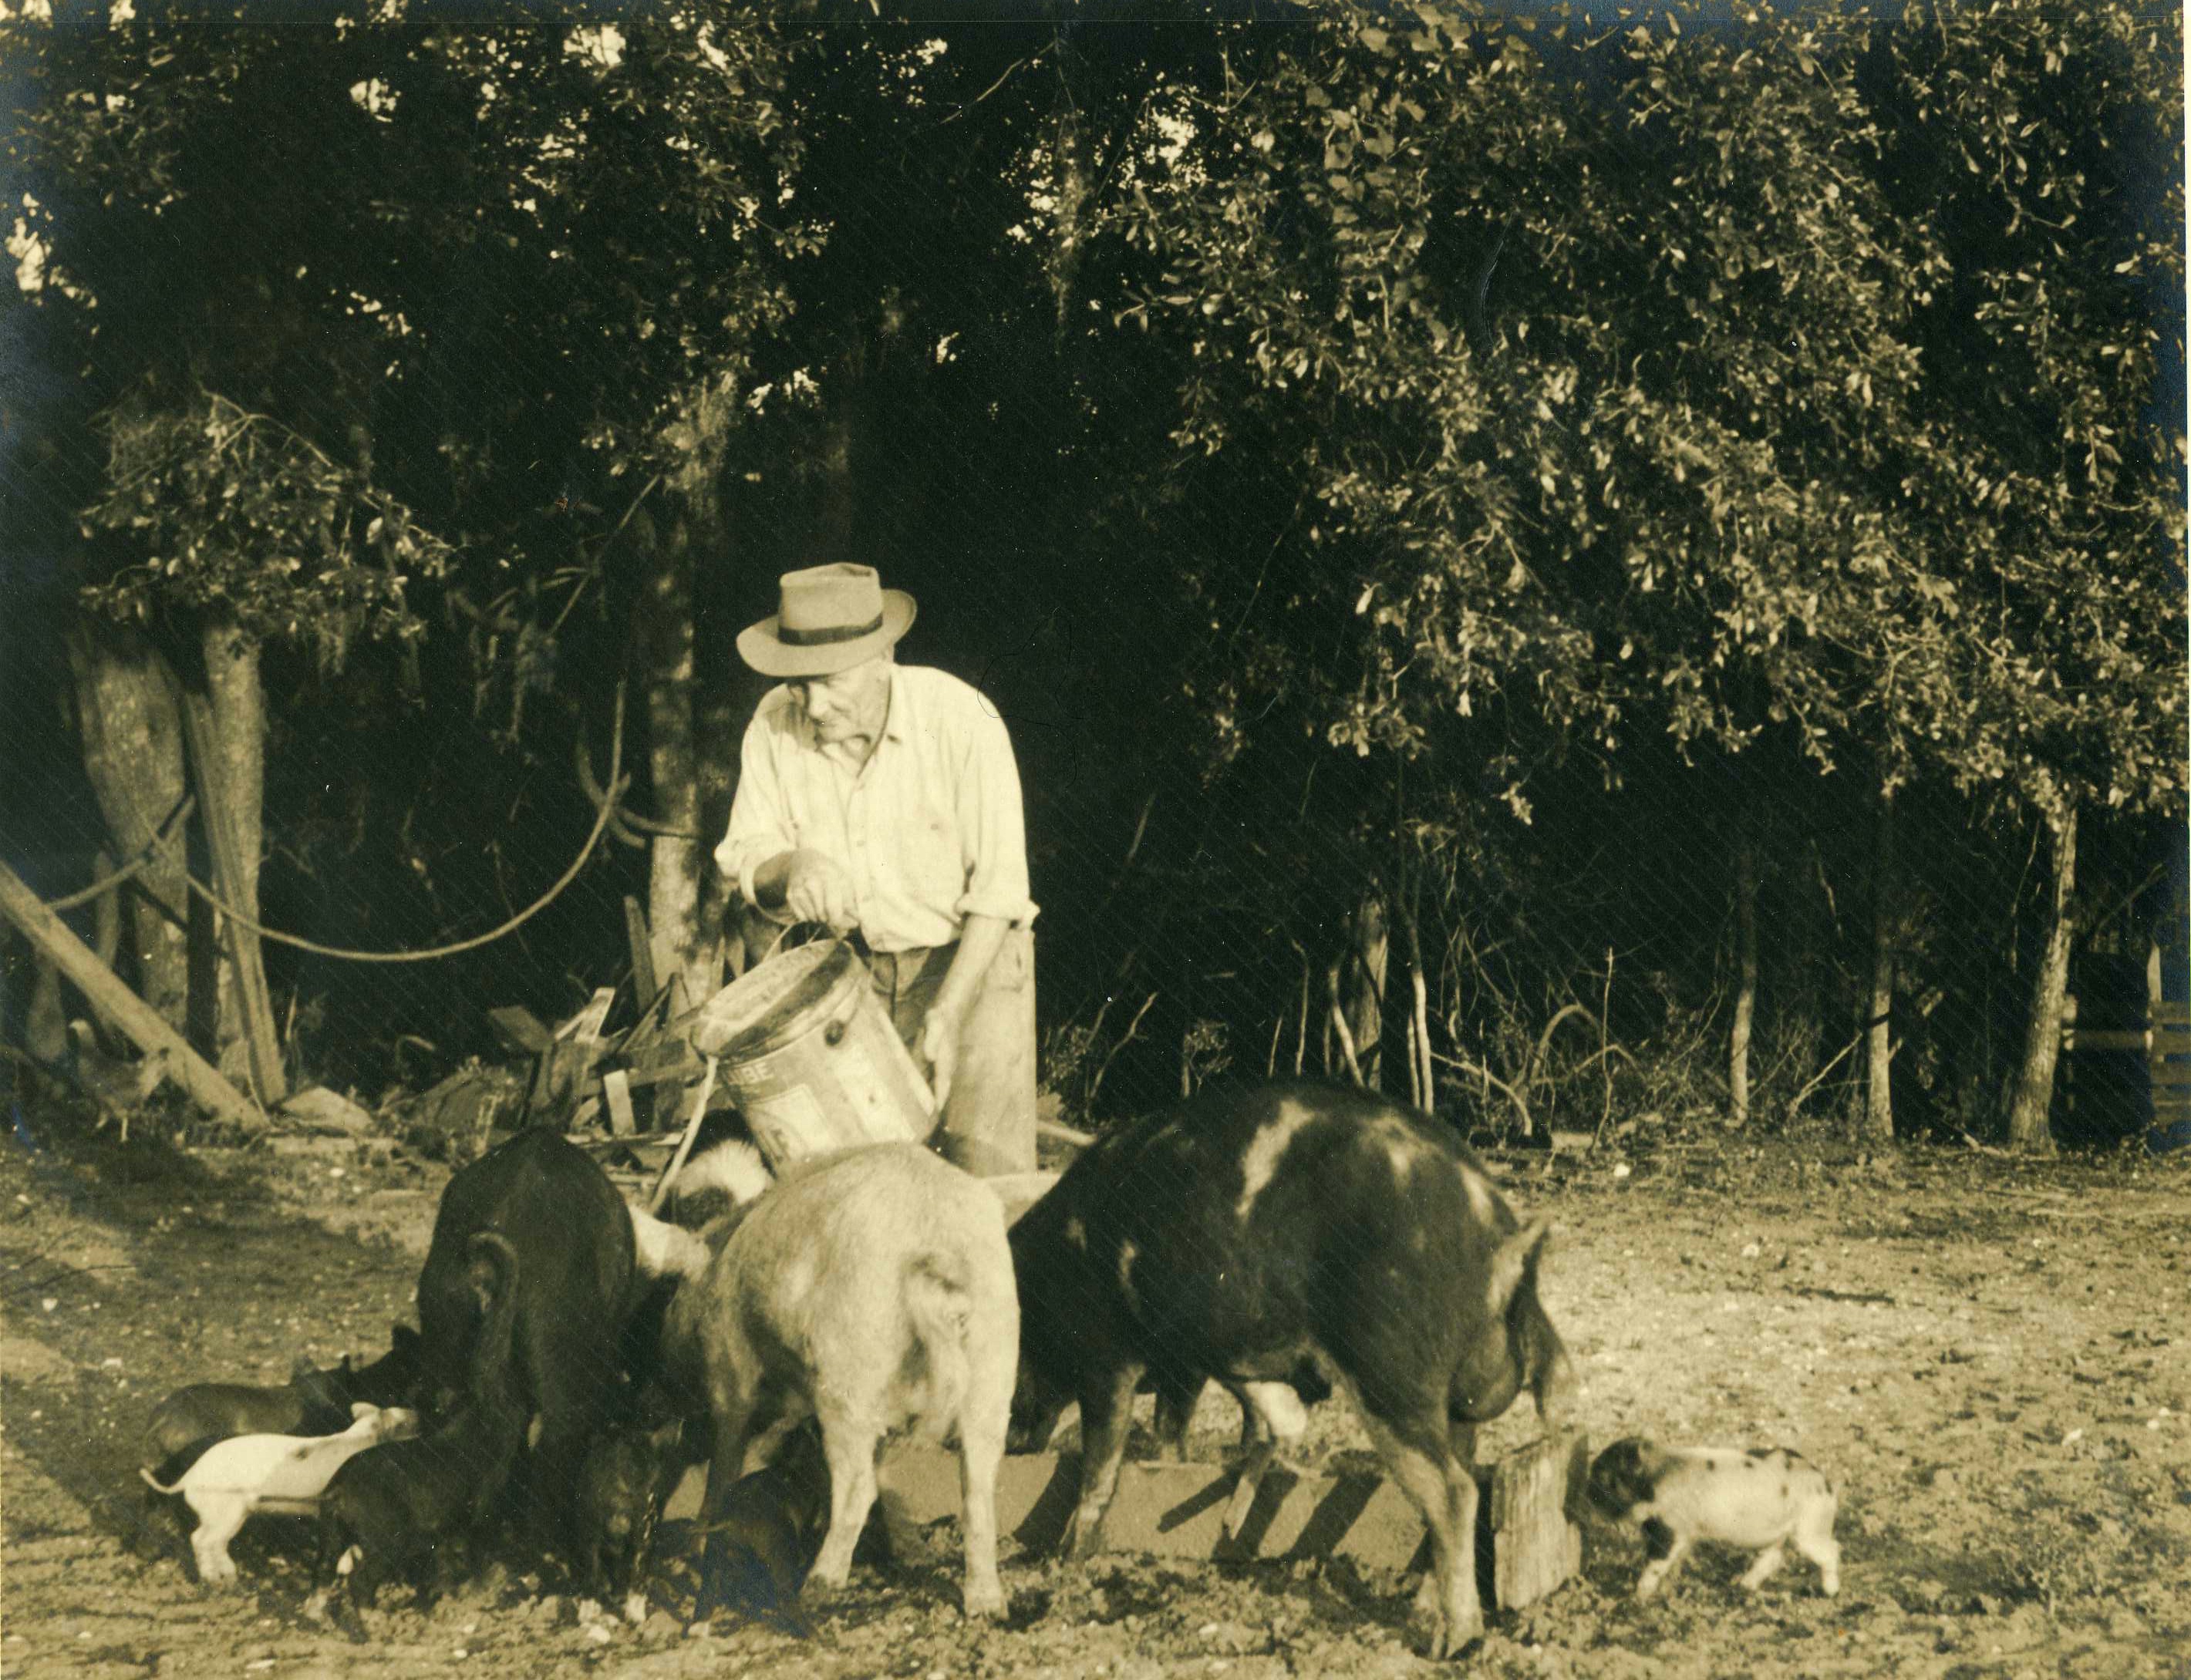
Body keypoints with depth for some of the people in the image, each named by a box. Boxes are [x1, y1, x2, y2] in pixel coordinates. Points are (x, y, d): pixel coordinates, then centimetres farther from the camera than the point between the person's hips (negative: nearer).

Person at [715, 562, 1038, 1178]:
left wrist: (946, 1012, -24)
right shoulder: (776, 724, -10)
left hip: (971, 961, -3)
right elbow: (742, 858, -3)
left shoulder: (960, 720, -21)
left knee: (988, 1176, -9)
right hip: (856, 968, 3)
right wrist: (792, 867, -27)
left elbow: (998, 887, -18)